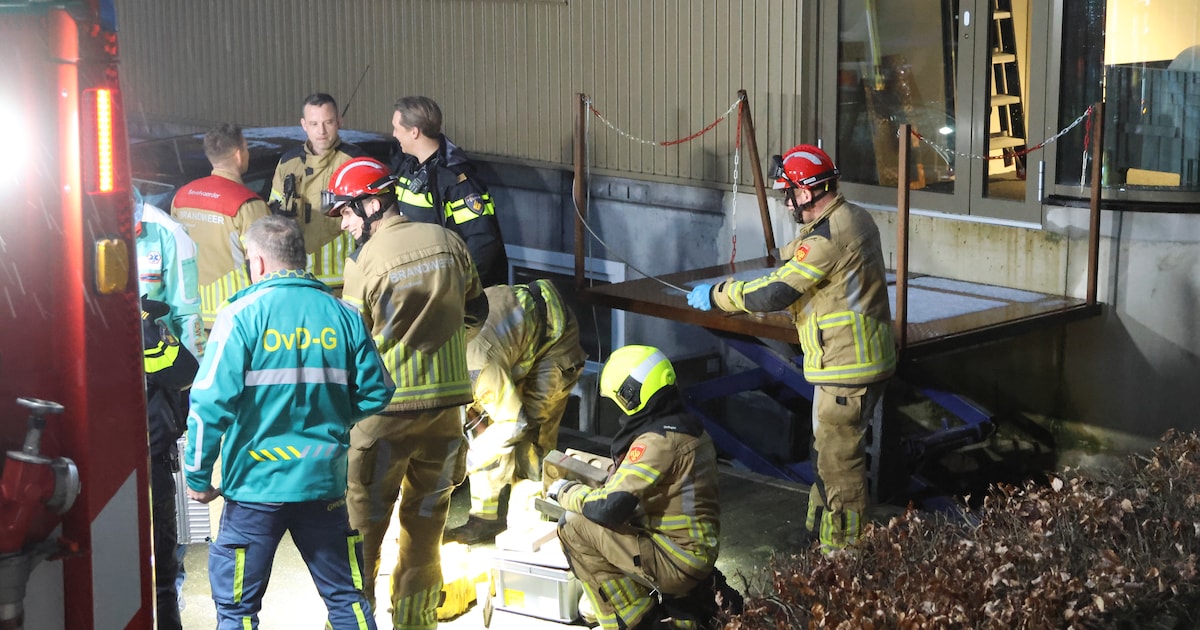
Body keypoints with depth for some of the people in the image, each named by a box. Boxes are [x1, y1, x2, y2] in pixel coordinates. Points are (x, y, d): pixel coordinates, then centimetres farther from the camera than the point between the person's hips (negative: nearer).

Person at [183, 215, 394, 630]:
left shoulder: (243, 314, -8)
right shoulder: (344, 316, 3)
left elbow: (211, 401, -13)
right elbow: (376, 393, 5)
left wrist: (197, 475, -4)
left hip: (257, 484, -3)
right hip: (325, 484, 3)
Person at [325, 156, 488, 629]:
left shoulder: (365, 261, -14)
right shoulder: (448, 242, 2)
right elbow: (476, 310, 14)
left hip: (386, 407, -5)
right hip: (447, 400, 5)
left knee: (363, 517, 9)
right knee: (427, 517, 16)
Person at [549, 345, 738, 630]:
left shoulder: (657, 441, -21)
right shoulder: (688, 427, 7)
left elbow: (610, 507, -23)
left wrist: (567, 491, -6)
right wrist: (608, 484, 10)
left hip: (678, 561, -9)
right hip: (699, 554, 9)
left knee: (574, 527, -12)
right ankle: (690, 598, 20)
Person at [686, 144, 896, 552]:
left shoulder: (827, 237, -23)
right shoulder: (854, 218, 8)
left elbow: (773, 294, -23)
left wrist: (716, 295, -12)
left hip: (845, 371, -10)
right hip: (867, 360, 10)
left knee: (839, 461, 0)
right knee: (830, 453, 21)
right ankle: (818, 534, 33)